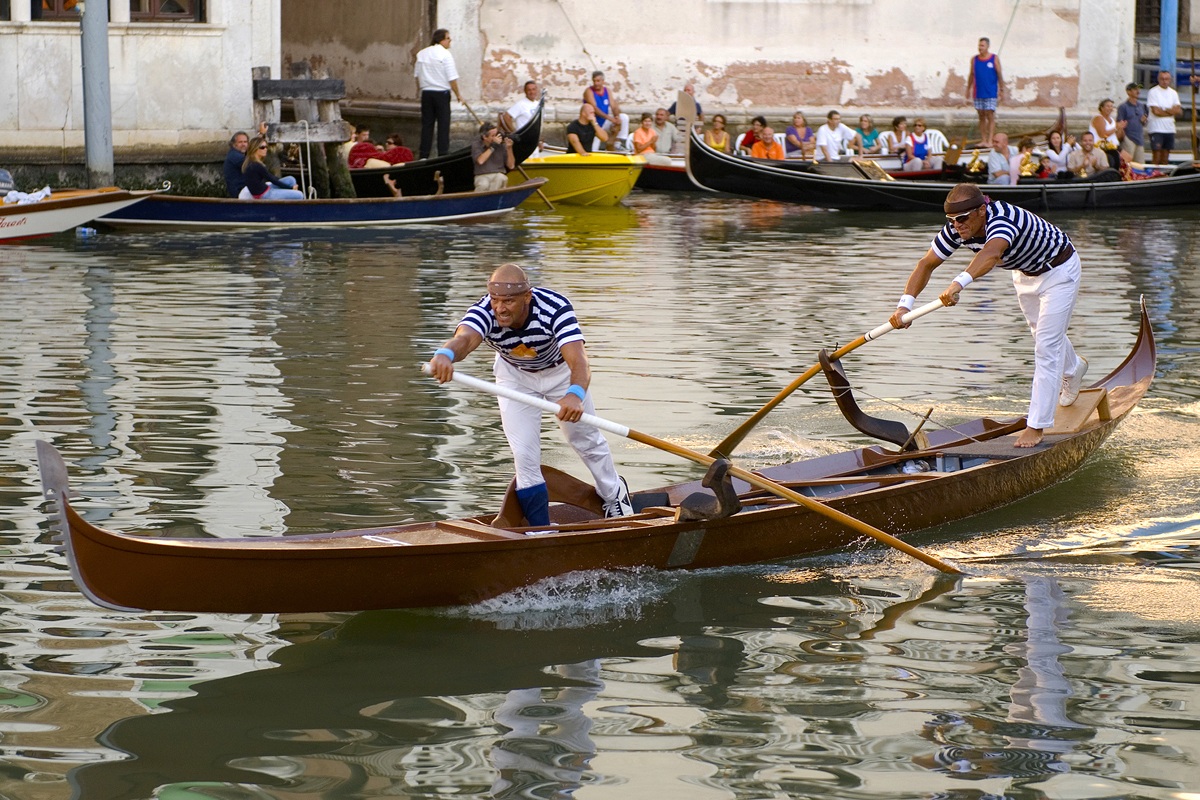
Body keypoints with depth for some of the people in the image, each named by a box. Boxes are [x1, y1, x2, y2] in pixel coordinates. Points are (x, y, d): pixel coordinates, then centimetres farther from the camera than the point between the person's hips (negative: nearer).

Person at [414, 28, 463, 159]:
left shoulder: (421, 54, 7)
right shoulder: (445, 54, -11)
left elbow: (417, 76, 12)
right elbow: (452, 79, -12)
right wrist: (458, 95, -2)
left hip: (426, 93, 5)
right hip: (442, 94, -5)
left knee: (426, 124, 9)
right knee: (443, 124, 0)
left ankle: (424, 155, 8)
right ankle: (443, 154, -3)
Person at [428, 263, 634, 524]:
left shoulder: (555, 308, -39)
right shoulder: (484, 312, -36)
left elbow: (578, 360, -52)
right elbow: (464, 338, -58)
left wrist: (575, 394, -74)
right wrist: (446, 353, -83)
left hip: (560, 372, -1)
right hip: (514, 376, 1)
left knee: (586, 440, 12)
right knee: (524, 454, -6)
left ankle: (614, 494, 42)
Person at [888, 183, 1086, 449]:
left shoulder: (1002, 219, -45)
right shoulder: (957, 228, -23)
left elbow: (992, 253, -66)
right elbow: (927, 263, -20)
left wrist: (960, 282, -82)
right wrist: (905, 303, -35)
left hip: (1058, 270, -8)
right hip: (1025, 273, 8)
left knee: (1046, 347, -13)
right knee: (1040, 332, 29)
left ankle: (1036, 426, -7)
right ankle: (1073, 369, 61)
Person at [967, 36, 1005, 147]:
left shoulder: (994, 59, -1)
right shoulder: (974, 60, 7)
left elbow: (999, 75, 0)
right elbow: (971, 75, 13)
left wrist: (1001, 90, -3)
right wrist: (968, 89, 9)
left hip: (991, 93, -3)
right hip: (978, 93, 3)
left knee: (990, 115, -6)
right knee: (981, 116, 6)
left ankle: (990, 140, -8)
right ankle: (983, 140, 10)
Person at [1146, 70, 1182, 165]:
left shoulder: (1173, 93, 12)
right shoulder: (1153, 92, -4)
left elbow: (1178, 110, 1)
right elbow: (1156, 111, -12)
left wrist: (1164, 110, -12)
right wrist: (1171, 111, -2)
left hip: (1169, 128, 5)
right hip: (1156, 128, -5)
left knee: (1165, 155, 8)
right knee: (1157, 155, -10)